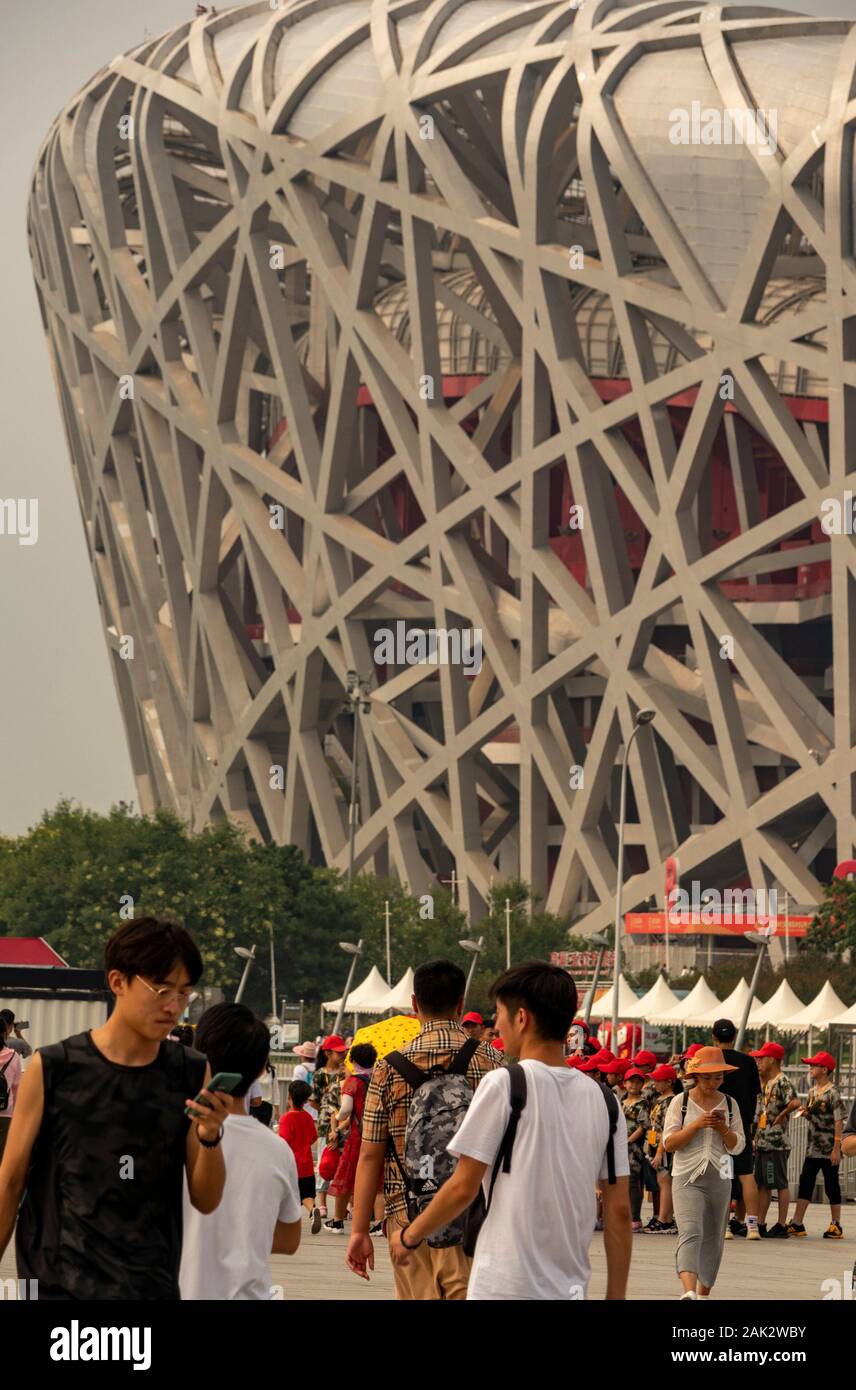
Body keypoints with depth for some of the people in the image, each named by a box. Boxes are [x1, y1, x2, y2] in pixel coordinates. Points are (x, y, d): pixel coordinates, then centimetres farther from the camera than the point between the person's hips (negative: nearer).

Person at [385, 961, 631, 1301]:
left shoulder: (503, 1085, -8)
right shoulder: (603, 1100, 8)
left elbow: (463, 1187, -7)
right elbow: (620, 1210, 7)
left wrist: (410, 1235, 8)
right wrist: (616, 1295, 12)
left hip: (504, 1288, -6)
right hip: (571, 1288, 6)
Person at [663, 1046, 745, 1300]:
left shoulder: (730, 1104, 9)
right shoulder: (680, 1102, 1)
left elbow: (737, 1146, 8)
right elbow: (669, 1143, -3)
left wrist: (723, 1129, -11)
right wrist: (696, 1125, -15)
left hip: (720, 1179, 4)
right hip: (687, 1177, -4)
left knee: (713, 1239, 9)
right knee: (690, 1232, -21)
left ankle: (704, 1292, 24)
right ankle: (688, 1291, -36)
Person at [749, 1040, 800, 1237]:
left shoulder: (782, 1081, -14)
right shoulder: (765, 1082, 14)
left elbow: (796, 1102, -28)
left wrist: (782, 1115, -17)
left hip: (777, 1142, -9)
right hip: (762, 1141, 9)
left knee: (781, 1184, -2)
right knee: (763, 1184, 12)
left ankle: (782, 1226, 2)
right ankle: (760, 1224, 17)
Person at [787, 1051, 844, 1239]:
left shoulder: (833, 1093, -12)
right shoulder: (812, 1091, 11)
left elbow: (838, 1121, -14)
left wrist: (837, 1147, -18)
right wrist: (805, 1112, -1)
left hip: (829, 1150, -7)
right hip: (813, 1147, 7)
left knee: (831, 1185, 1)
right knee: (805, 1182, 5)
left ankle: (836, 1226, 9)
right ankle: (797, 1223, 7)